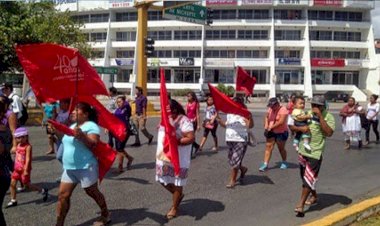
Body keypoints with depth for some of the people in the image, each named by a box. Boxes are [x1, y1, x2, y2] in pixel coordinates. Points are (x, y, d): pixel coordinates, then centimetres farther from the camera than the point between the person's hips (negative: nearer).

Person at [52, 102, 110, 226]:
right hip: (69, 168, 8)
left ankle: (105, 214, 30)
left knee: (93, 192, 8)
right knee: (62, 195, 3)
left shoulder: (91, 126, -12)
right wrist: (57, 130, 14)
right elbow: (67, 140, 26)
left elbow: (93, 144, -24)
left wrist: (82, 135, -39)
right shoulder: (73, 126, 15)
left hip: (86, 168, -8)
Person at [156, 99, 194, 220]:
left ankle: (174, 208, 23)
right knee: (163, 180, 14)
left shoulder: (183, 120, -17)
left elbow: (191, 138, -22)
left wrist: (175, 142, -28)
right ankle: (178, 196, 39)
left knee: (177, 183, 6)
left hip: (178, 158, -8)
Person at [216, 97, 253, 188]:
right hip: (229, 140, 7)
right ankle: (243, 169, 42)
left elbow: (250, 126, -23)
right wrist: (219, 120, 6)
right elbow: (226, 125, 20)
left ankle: (232, 180, 7)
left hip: (240, 140, -7)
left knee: (235, 160, -6)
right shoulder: (229, 114, 10)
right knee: (231, 160, 13)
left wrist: (250, 118, -41)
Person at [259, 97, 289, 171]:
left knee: (281, 148, 8)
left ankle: (284, 162, 31)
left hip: (281, 132, -5)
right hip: (271, 132, 5)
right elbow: (266, 117, 13)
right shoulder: (270, 109, 3)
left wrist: (271, 127, -23)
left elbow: (281, 122, -26)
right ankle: (265, 164, -3)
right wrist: (266, 126, -3)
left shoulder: (283, 110, -18)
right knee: (268, 147, -3)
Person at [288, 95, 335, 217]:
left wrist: (320, 116, -24)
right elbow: (291, 125, 5)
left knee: (309, 178, -8)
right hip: (303, 150, 6)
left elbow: (329, 133, -23)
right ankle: (314, 196, 41)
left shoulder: (328, 117, -8)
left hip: (315, 152, -6)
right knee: (304, 176, 19)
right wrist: (300, 128, -17)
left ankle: (301, 204, -1)